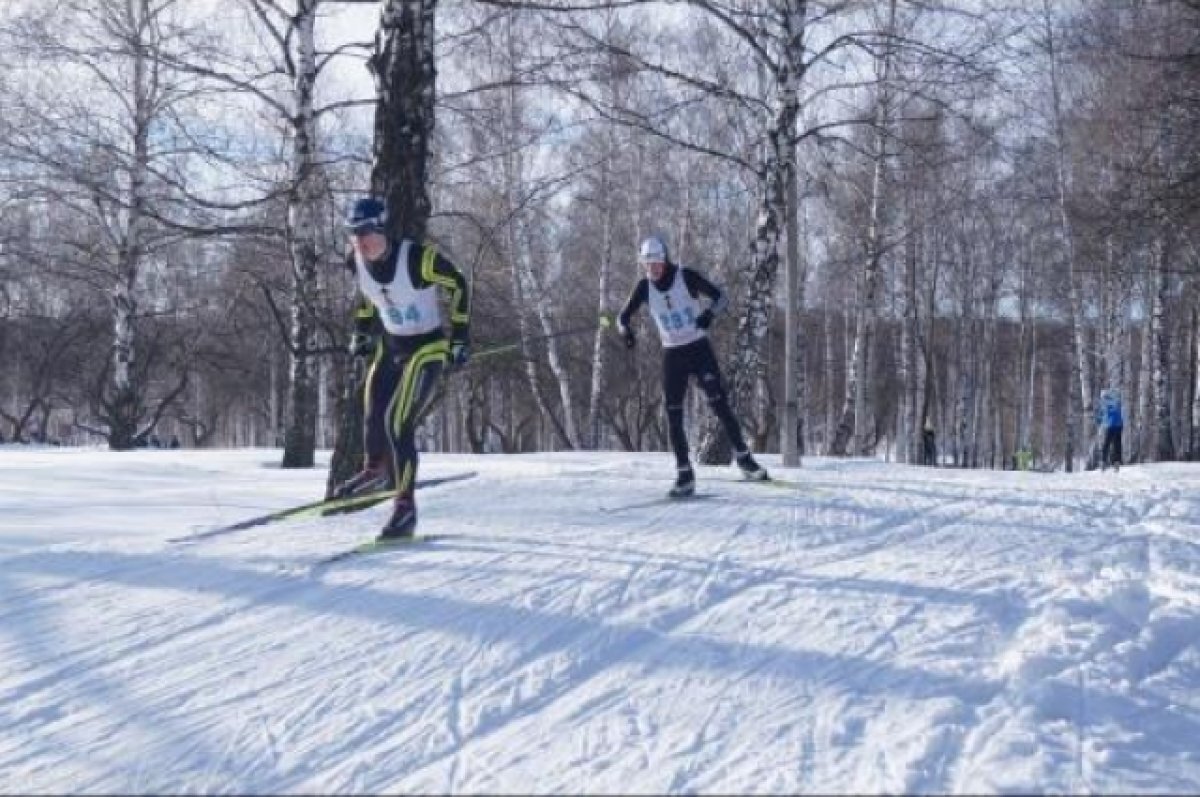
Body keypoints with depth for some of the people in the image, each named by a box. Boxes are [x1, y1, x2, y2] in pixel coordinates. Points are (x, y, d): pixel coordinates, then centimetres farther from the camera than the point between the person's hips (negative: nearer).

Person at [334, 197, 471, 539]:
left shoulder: (418, 258, -27)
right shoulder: (357, 261, -9)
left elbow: (458, 285, -13)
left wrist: (460, 338, -13)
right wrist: (361, 331, 15)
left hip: (427, 347, -6)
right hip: (390, 345, 6)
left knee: (398, 423, -16)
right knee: (373, 415, 8)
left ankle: (406, 506, -6)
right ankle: (374, 471, 40)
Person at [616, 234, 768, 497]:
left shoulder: (686, 276, -12)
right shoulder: (645, 286, -4)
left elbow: (719, 297, -10)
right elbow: (624, 315, 2)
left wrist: (710, 312, -33)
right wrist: (624, 330, -22)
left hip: (699, 349, -3)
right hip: (672, 355, 3)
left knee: (719, 404, -9)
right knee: (673, 415, -4)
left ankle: (744, 459, 5)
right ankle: (685, 476, 2)